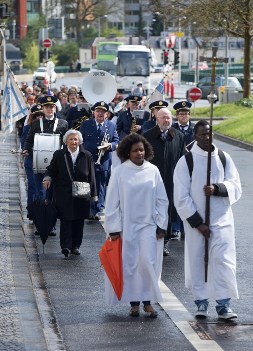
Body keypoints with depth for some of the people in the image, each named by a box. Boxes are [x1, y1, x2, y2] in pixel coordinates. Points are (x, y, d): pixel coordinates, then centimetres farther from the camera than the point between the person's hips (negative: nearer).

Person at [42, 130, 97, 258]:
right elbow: (51, 169, 9)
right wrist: (48, 178, -14)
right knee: (65, 220, -7)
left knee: (79, 221, 5)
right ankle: (65, 246, -9)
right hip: (63, 194, -1)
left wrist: (93, 194, 5)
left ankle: (76, 246, 14)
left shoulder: (87, 156, 5)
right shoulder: (59, 155, 4)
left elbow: (91, 176, 7)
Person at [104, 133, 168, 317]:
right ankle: (134, 302, 12)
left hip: (149, 226, 1)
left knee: (148, 262, -9)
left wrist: (161, 225, 3)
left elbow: (161, 200, 6)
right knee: (130, 265, 3)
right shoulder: (120, 172, -3)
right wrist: (114, 229, -3)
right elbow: (112, 202, -1)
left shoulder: (153, 171, 1)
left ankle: (148, 302, 1)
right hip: (127, 226, -1)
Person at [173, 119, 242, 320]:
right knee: (197, 261, 4)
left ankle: (223, 305, -7)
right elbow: (181, 197, -6)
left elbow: (235, 187, 1)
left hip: (221, 220, 1)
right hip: (195, 221, -1)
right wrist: (198, 223, -10)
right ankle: (201, 303, 16)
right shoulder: (186, 161, -3)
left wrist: (217, 189, -20)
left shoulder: (224, 158, 5)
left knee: (223, 260, -8)